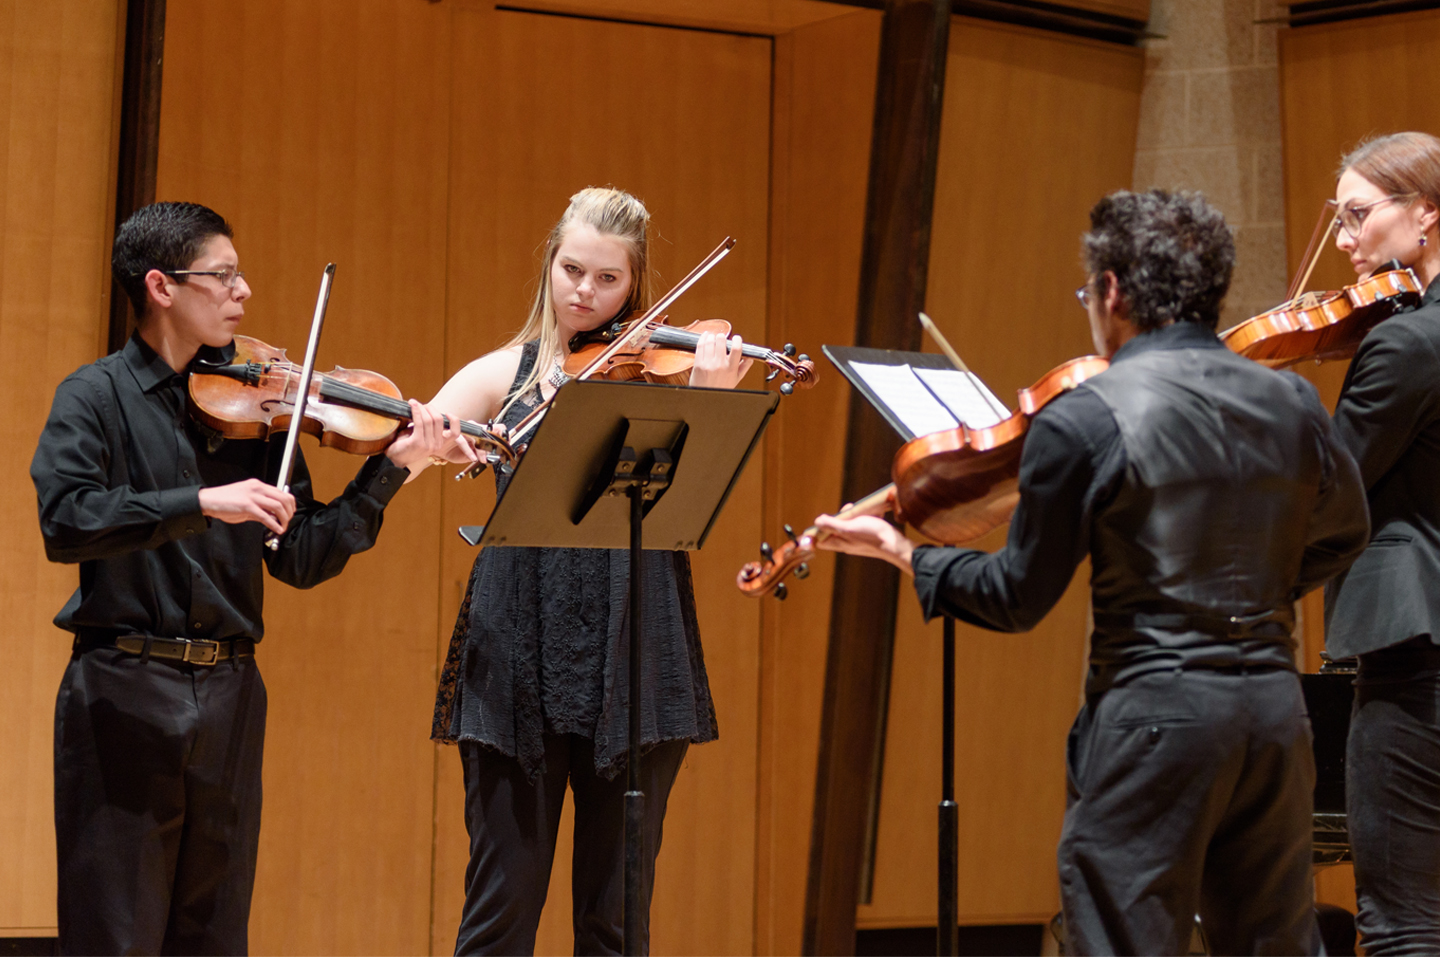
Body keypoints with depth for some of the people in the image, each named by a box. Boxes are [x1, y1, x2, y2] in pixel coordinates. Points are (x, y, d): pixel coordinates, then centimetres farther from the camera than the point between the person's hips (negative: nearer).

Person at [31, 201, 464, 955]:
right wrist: (202, 502, -27)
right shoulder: (96, 398, -2)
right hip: (124, 694, -4)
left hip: (229, 695, 4)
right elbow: (65, 521, -19)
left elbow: (300, 559, 8)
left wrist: (388, 470, -2)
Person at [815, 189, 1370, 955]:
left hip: (1153, 717, -5)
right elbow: (1341, 536, 21)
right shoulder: (1291, 404, 5)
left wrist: (903, 553, 10)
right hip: (1275, 704, 6)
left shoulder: (1083, 422, -11)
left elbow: (1019, 597, -5)